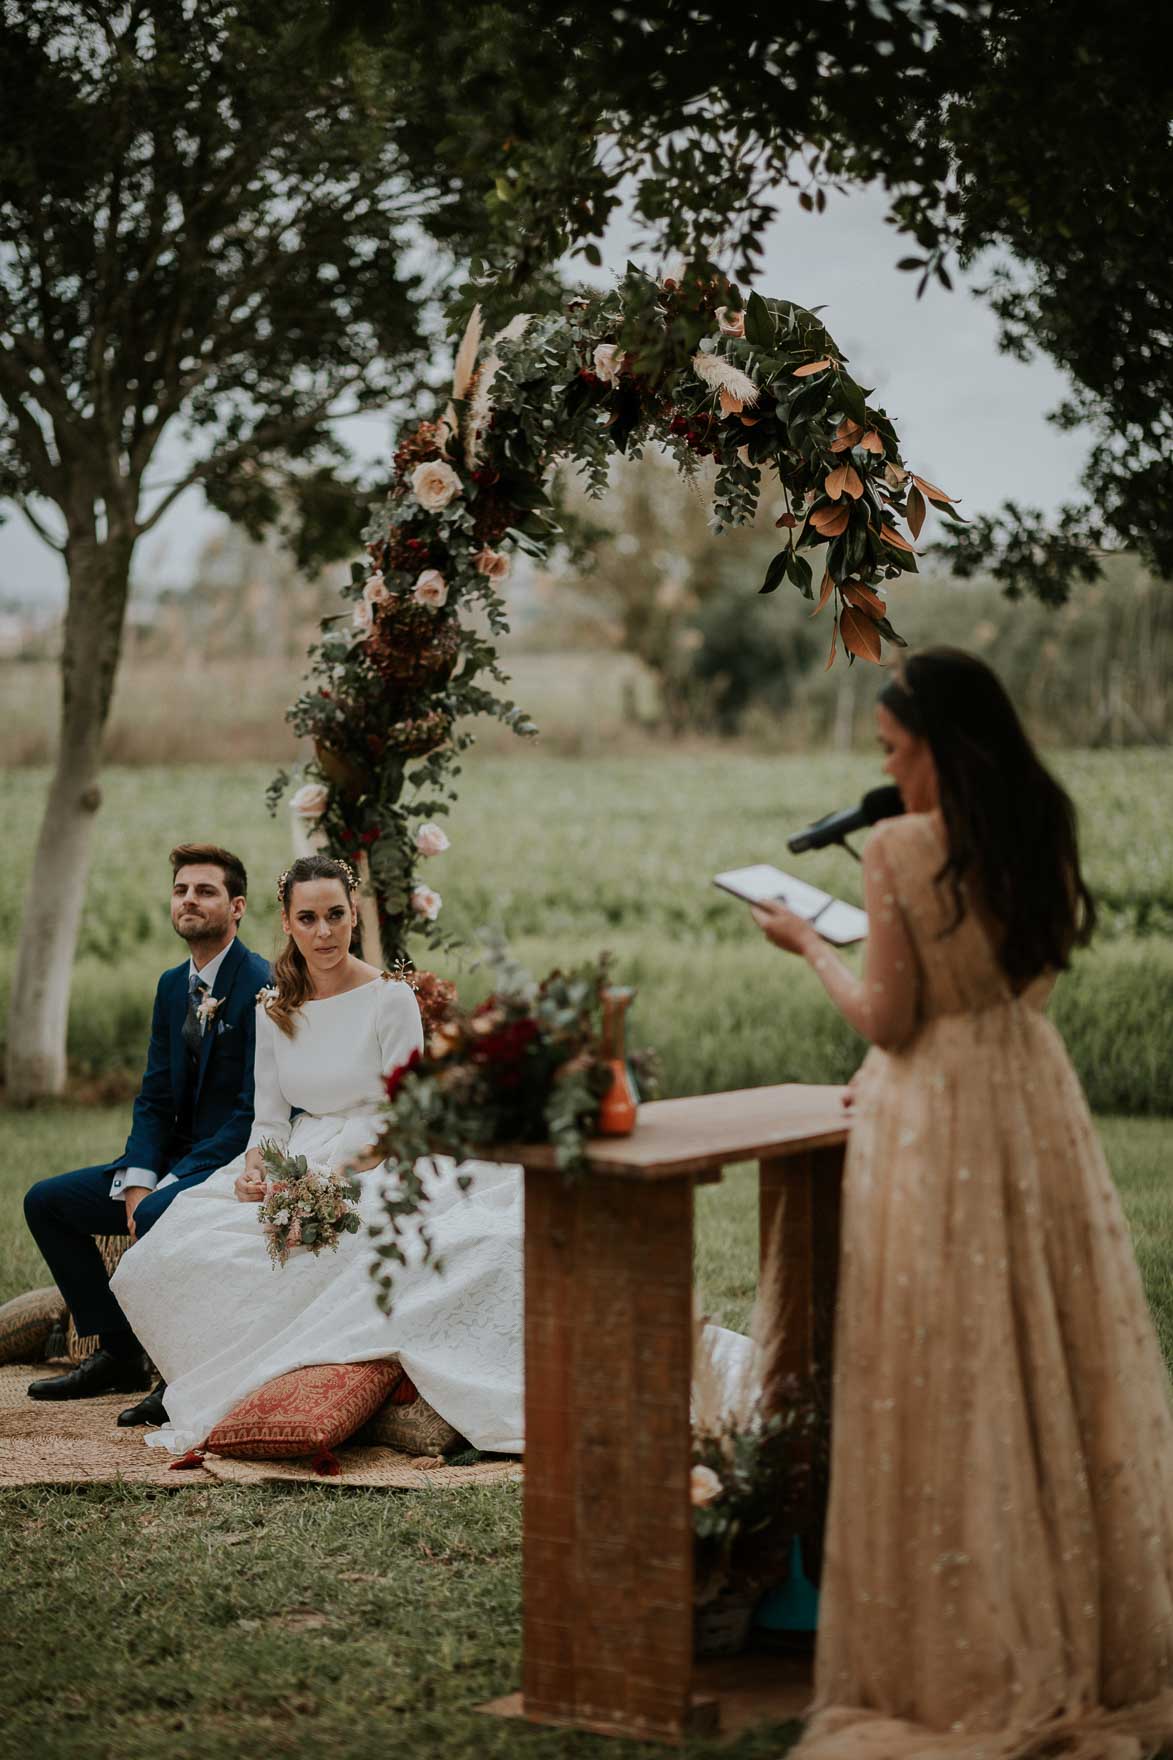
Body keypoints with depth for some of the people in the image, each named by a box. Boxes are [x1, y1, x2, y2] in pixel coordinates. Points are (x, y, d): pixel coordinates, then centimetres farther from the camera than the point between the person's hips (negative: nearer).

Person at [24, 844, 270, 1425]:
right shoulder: (173, 985, 11)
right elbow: (155, 1098, 11)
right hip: (177, 1163, 9)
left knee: (157, 1215, -36)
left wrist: (167, 1186, -23)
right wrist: (137, 1179, -8)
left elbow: (257, 1111, -20)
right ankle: (119, 1354, 8)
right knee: (46, 1201, 4)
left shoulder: (261, 985, -16)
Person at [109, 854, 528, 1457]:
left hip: (376, 1174, -4)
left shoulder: (389, 997, -6)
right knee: (167, 1253, -19)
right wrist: (256, 1169, -12)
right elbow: (270, 1119, 11)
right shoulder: (274, 1009, 9)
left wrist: (322, 1180, -20)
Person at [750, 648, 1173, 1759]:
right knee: (1056, 1362, 13)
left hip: (935, 1120, -6)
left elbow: (889, 1021, -14)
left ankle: (966, 1668, 8)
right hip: (1034, 1097, 6)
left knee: (948, 1386, 2)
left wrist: (809, 946, 1)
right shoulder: (1042, 837, 3)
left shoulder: (899, 850, -15)